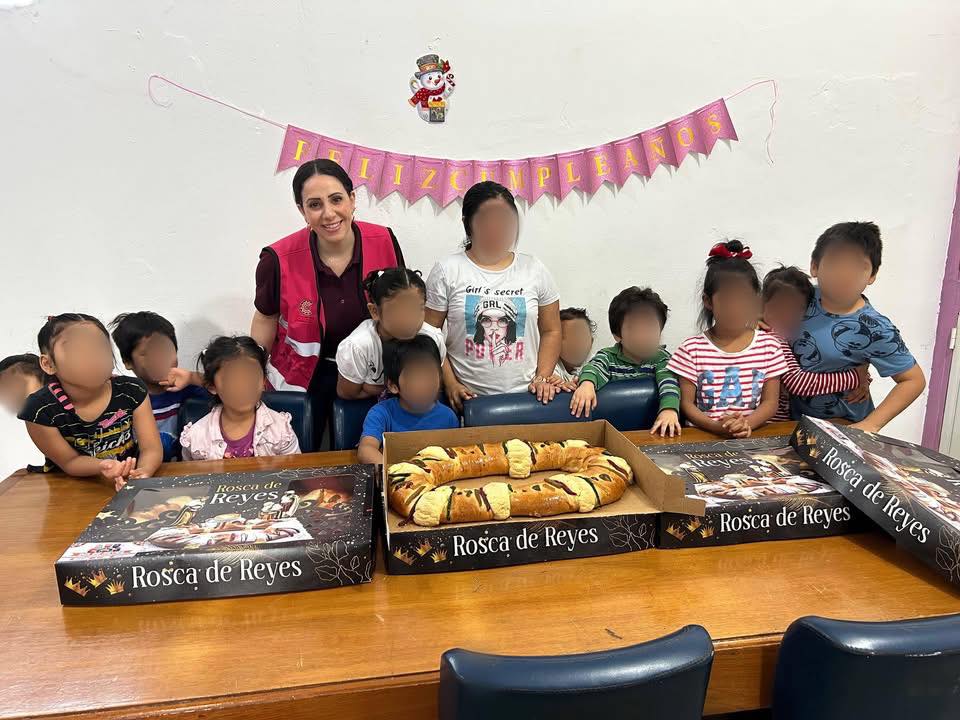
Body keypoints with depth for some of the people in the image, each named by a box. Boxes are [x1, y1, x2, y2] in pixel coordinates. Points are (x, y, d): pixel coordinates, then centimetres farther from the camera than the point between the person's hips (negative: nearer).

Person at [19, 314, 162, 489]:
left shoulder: (133, 391, -12)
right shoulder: (39, 409, -16)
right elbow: (69, 461, -8)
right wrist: (101, 467, -29)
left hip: (130, 486, 0)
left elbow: (152, 449, -11)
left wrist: (142, 473, -33)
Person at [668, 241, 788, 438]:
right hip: (703, 436, -1)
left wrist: (746, 424, -14)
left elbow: (771, 402, 5)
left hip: (753, 435, 2)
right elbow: (686, 403, 0)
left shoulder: (769, 346, 6)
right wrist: (717, 427, -17)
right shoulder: (692, 348, 0)